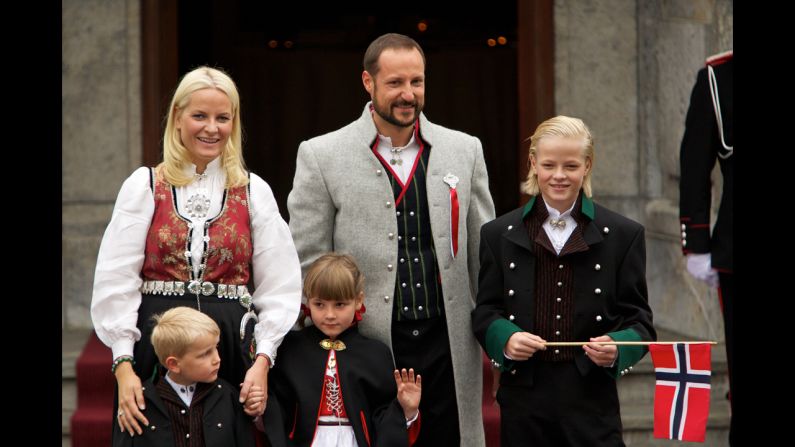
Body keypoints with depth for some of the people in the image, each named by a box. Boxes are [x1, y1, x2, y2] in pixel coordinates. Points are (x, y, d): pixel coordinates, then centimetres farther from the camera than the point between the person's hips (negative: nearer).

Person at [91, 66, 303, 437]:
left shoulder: (253, 191, 7)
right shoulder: (144, 186, 4)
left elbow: (280, 286, 4)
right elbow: (115, 281, -1)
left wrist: (262, 359, -7)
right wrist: (123, 364, -10)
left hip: (231, 346, 1)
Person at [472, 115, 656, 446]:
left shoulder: (623, 235, 6)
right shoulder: (499, 234, 9)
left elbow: (638, 319, 5)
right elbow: (484, 311, 9)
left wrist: (616, 347, -16)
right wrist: (505, 338, -12)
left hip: (592, 400, -1)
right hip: (524, 396, 1)